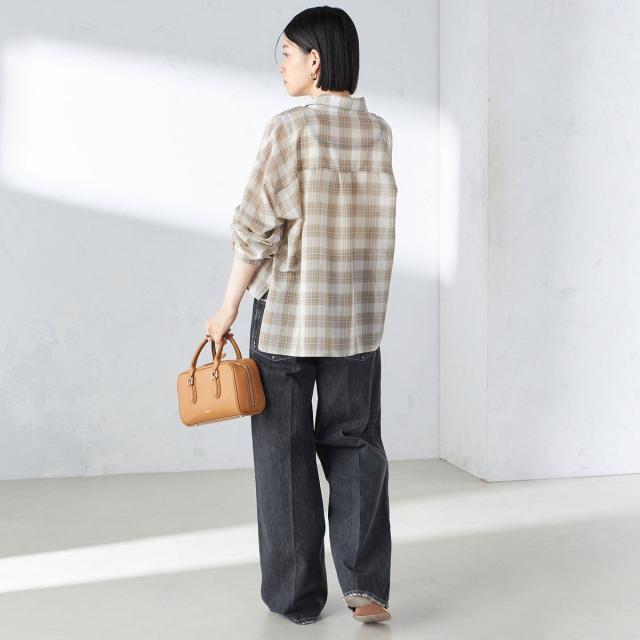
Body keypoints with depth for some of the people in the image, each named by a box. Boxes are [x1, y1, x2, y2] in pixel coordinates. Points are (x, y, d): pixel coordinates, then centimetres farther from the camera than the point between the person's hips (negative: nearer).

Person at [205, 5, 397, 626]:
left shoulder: (291, 128, -11)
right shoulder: (378, 130, 4)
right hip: (358, 317, 4)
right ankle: (365, 581, 2)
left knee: (285, 449, 7)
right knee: (353, 442, 14)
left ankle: (297, 593, 14)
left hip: (287, 312, -4)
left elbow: (257, 228, -12)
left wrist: (228, 308, -5)